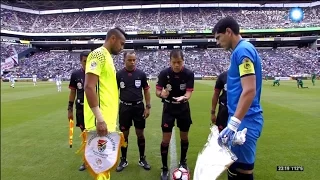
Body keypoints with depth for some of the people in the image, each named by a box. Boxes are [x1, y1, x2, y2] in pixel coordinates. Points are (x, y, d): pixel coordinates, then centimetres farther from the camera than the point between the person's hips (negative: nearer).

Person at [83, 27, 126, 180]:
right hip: (102, 121, -9)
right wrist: (100, 118, -23)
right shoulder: (99, 54, -10)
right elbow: (89, 87, -20)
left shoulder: (108, 57, 18)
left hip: (108, 119, 9)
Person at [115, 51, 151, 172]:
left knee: (140, 134, 7)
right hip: (125, 107, 0)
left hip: (139, 106, 0)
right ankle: (123, 160, 22)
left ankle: (142, 159, 23)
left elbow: (146, 90, 4)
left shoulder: (141, 74, -2)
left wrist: (148, 107, -1)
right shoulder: (118, 75, -3)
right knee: (124, 134, 7)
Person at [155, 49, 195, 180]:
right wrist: (162, 94, -40)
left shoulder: (189, 74, -16)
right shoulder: (164, 73, -17)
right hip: (169, 108, -1)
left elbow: (189, 92, -21)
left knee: (184, 137, 13)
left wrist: (183, 97, -44)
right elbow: (157, 91, -16)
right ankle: (164, 168, 13)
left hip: (183, 108, 1)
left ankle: (183, 161, 36)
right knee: (166, 139, -2)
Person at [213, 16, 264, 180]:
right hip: (243, 119, 10)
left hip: (244, 121, -10)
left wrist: (233, 124, -27)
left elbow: (249, 91, -24)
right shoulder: (241, 51, 15)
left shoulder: (243, 50, -14)